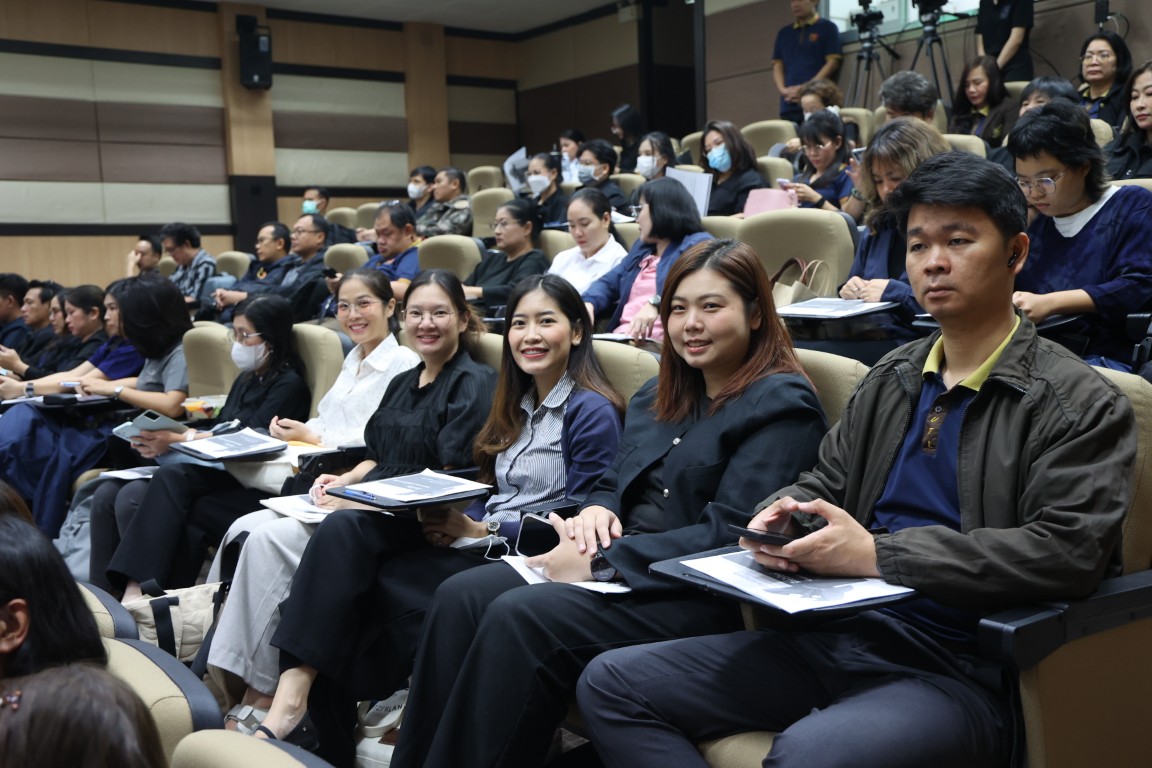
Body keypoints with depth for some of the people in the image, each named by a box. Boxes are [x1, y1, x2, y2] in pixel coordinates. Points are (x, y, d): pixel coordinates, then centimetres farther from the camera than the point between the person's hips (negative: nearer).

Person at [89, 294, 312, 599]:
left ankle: (137, 587, -32)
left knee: (172, 477, -34)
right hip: (218, 473, 8)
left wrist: (178, 440, -16)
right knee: (108, 494, -11)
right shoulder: (246, 379, 23)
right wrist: (161, 440, -3)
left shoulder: (289, 385, -4)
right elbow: (219, 430, 14)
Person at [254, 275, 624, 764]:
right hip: (478, 540, 7)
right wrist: (458, 519, -4)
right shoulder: (514, 406, 19)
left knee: (380, 582, -25)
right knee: (345, 528, -18)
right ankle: (296, 683, -25)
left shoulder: (593, 411, -6)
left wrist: (482, 530, -12)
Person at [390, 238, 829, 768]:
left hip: (700, 593, -7)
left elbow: (728, 533, -15)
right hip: (615, 566, 8)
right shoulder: (656, 397, 18)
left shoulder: (782, 404, -7)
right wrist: (595, 510, -5)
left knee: (520, 617, -28)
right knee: (460, 596, -14)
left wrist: (602, 561, -17)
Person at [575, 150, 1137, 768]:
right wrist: (782, 515, -3)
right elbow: (825, 484, 23)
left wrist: (876, 553, -19)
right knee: (610, 684, -2)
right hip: (832, 635, 7)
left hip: (958, 671, -7)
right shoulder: (892, 377, 17)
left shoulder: (1080, 406, -4)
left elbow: (1068, 551, -17)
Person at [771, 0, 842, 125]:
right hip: (788, 104, 5)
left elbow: (833, 62, -3)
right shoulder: (784, 32, 20)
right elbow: (777, 64, 16)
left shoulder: (827, 28, 5)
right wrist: (783, 89, -4)